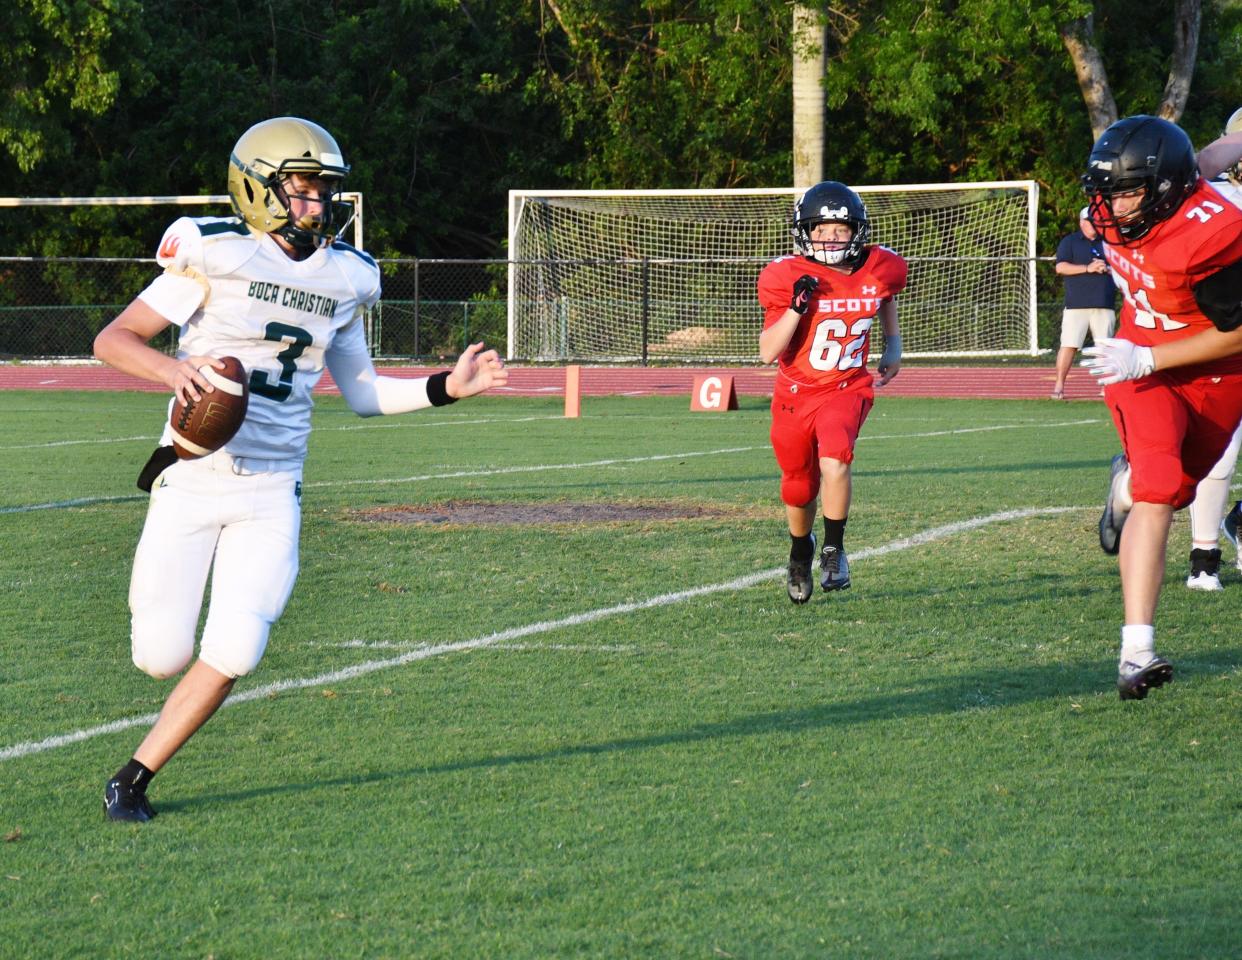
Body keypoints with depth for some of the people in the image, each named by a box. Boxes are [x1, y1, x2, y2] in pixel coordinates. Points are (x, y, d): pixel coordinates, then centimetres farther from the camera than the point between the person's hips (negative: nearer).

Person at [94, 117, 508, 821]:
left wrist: (446, 388, 5)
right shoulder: (217, 255, -7)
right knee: (162, 657, -3)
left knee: (232, 655, -12)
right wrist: (172, 369, -26)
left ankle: (135, 779, 4)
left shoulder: (343, 279, 8)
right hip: (192, 478, -3)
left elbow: (362, 392, 17)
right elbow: (113, 339, -7)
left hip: (272, 491, 3)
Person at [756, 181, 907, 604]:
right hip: (795, 393, 0)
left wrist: (893, 345, 14)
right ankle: (800, 554, 43)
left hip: (847, 388, 0)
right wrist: (796, 307, -29)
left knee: (834, 460, -29)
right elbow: (768, 352, -19)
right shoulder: (789, 278, -16)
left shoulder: (879, 270, -7)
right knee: (799, 489, 13)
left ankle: (834, 550, -12)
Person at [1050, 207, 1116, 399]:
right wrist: (1088, 268, -13)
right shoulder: (1069, 242, 7)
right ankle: (1059, 386, -9)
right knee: (1068, 345, -10)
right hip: (1077, 304, -3)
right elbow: (1061, 267, -4)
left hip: (1104, 304, 3)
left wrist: (1107, 268, -3)